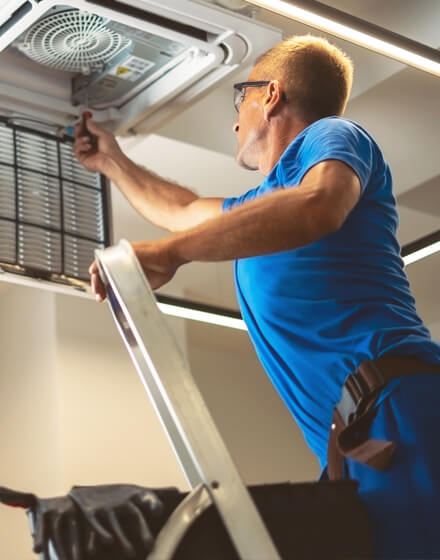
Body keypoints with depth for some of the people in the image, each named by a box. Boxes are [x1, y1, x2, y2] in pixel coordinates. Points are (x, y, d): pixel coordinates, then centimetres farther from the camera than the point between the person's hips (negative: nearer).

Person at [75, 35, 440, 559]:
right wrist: (112, 162, 66)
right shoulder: (260, 204, 35)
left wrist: (170, 252, -18)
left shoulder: (333, 136, 7)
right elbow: (184, 210, 56)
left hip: (396, 405, -8)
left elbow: (318, 206, -18)